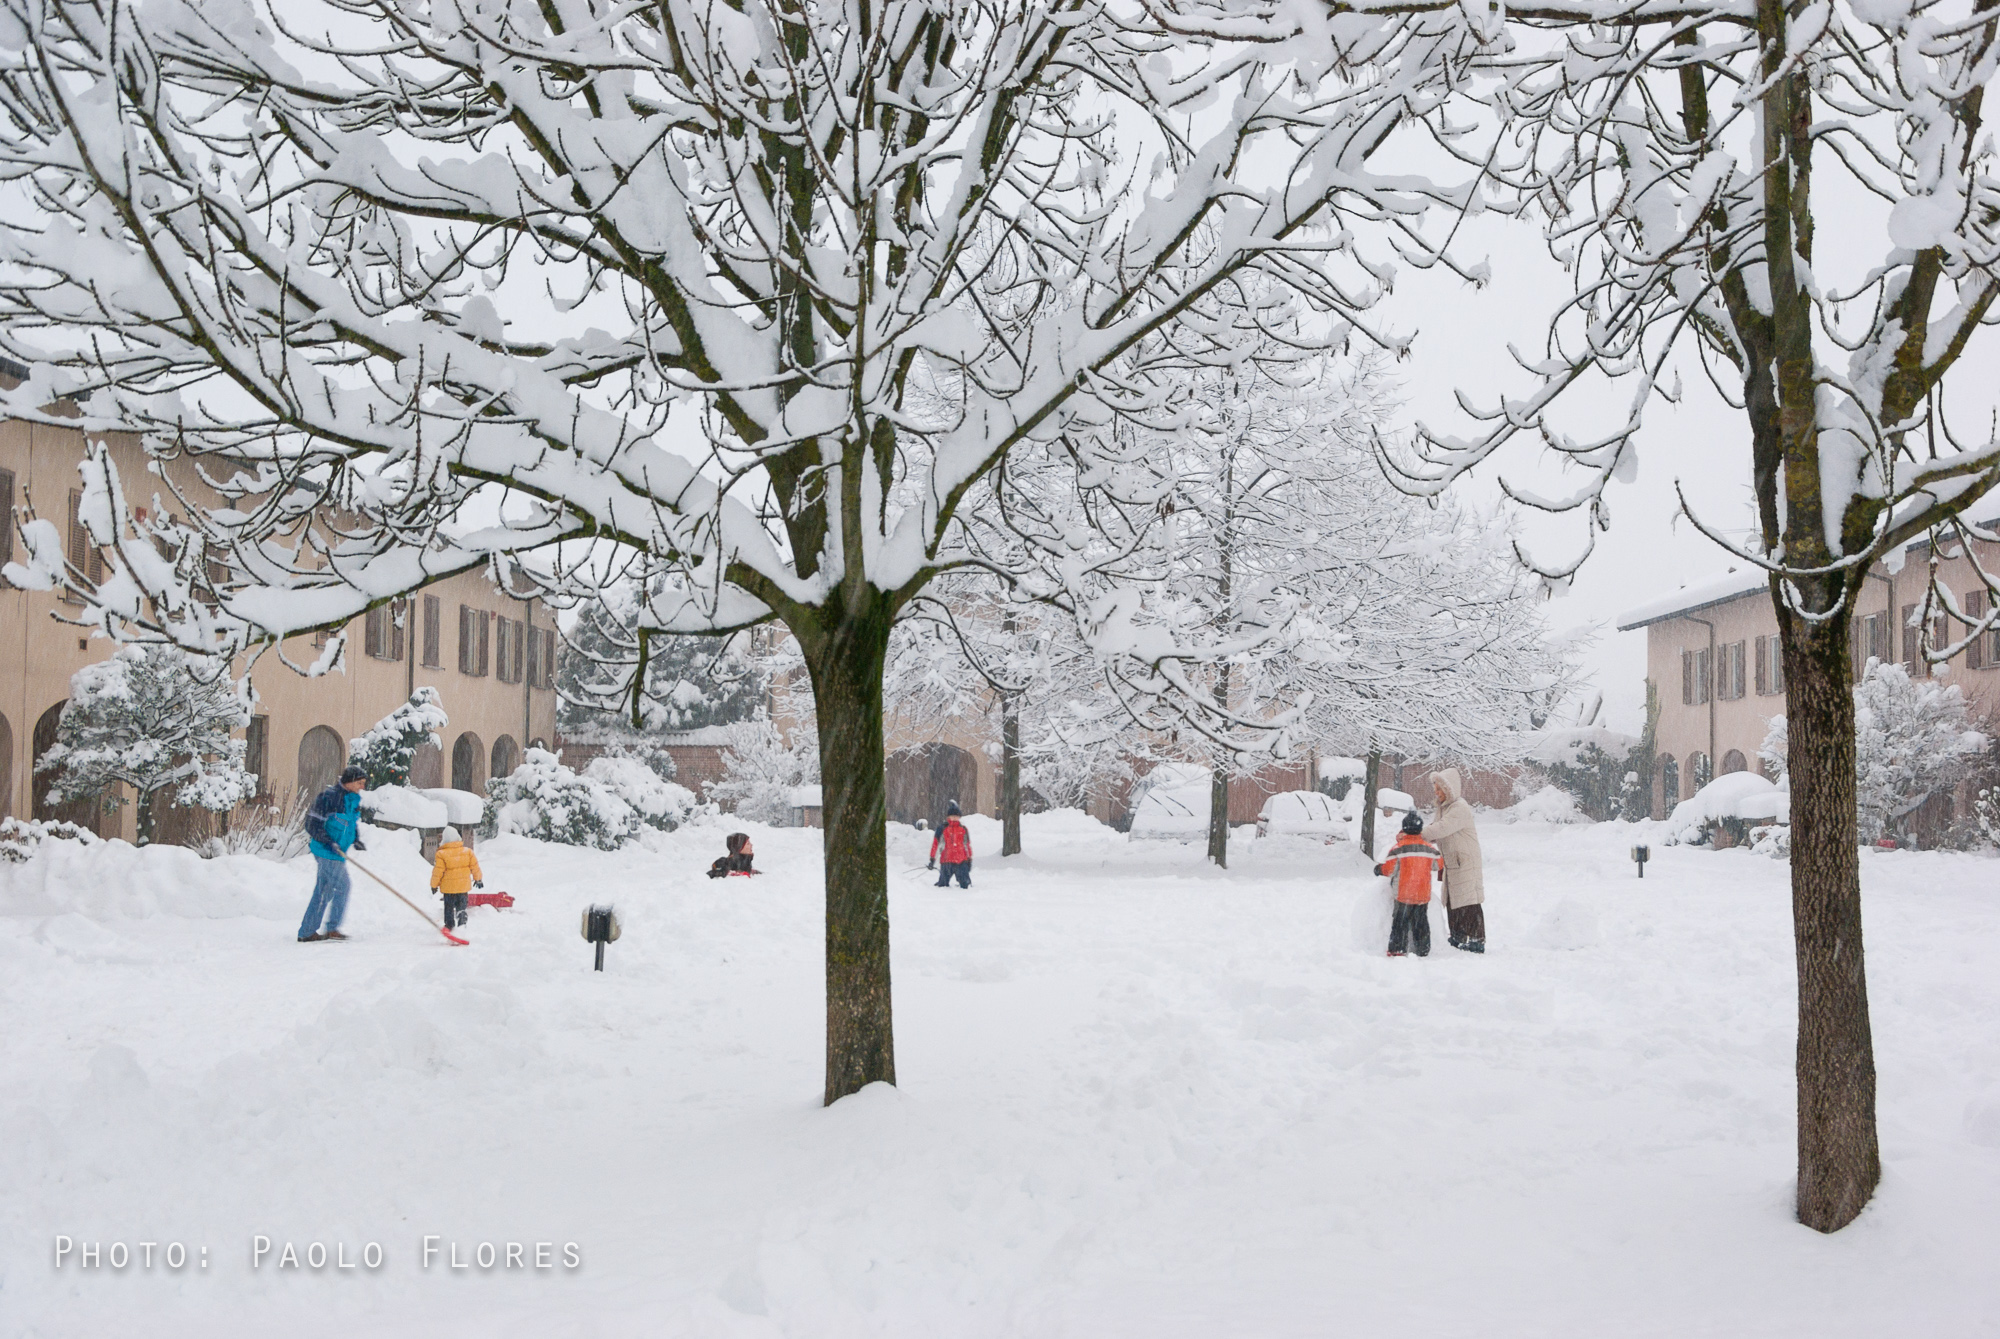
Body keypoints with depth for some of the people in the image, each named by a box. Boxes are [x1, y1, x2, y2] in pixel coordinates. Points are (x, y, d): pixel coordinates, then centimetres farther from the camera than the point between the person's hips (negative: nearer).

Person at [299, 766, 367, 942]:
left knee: (324, 891, 11)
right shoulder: (328, 797, -15)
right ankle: (332, 928, -2)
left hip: (337, 853, 9)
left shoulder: (354, 800, 12)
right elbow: (313, 824, -17)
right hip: (326, 851, -9)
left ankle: (306, 932, 17)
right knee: (341, 886, -10)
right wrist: (329, 842, -25)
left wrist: (356, 840, 8)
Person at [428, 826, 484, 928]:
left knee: (449, 907, 14)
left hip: (448, 887, -2)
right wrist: (478, 879, 18)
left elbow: (438, 872, -10)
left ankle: (449, 924, 20)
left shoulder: (441, 854, -15)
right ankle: (462, 923, 2)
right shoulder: (467, 851, -5)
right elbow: (475, 866, 3)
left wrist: (434, 885, 4)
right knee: (461, 907, 12)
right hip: (463, 885, 2)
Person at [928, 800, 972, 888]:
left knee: (965, 884, -4)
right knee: (943, 886, 3)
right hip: (946, 862, -2)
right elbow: (935, 843, 3)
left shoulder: (963, 829, 11)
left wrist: (969, 859, 15)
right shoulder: (942, 828, 2)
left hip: (962, 862, 2)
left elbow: (967, 845, 17)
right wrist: (932, 859, 1)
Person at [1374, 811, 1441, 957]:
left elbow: (1389, 869, -11)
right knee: (1421, 923, 13)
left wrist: (1379, 869, 10)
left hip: (1404, 895, -3)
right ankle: (1423, 950, 16)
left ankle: (1396, 949, 2)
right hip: (1423, 895, 3)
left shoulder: (1398, 848, -12)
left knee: (1400, 923, 4)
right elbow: (1437, 866, 15)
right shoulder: (1429, 848, 1)